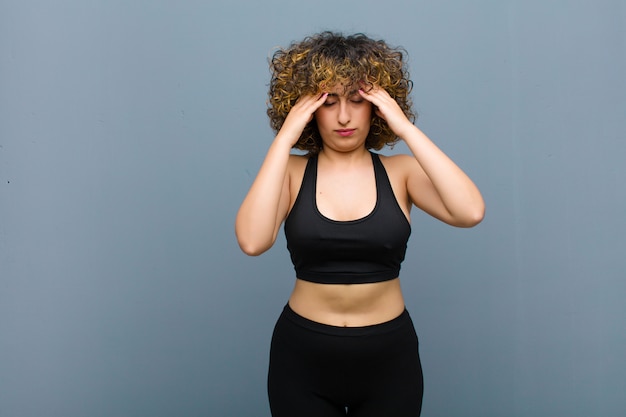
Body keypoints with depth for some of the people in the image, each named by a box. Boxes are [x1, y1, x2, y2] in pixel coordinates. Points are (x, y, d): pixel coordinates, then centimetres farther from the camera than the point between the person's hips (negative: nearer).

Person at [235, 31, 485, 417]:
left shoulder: (400, 172, -4)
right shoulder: (291, 172, -6)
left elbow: (471, 212, -22)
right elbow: (252, 241, -24)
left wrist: (406, 129, -19)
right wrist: (285, 138, -21)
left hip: (389, 357, 1)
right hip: (302, 357, 0)